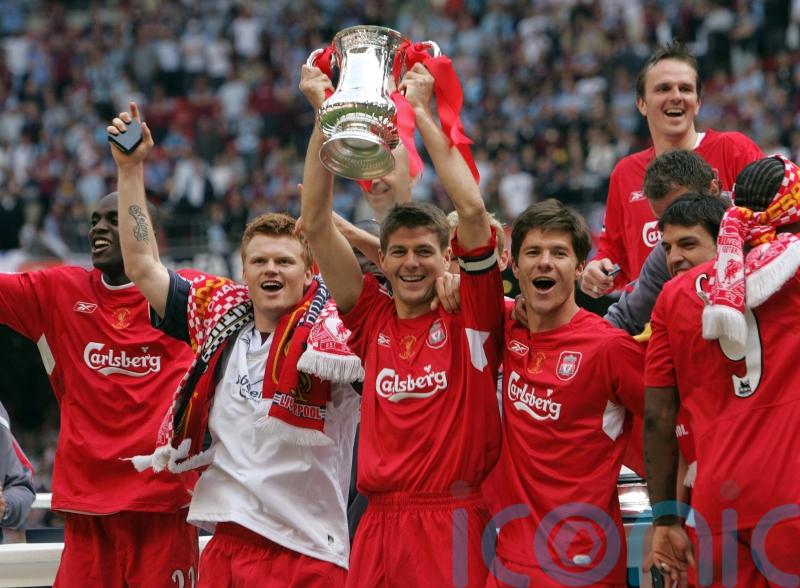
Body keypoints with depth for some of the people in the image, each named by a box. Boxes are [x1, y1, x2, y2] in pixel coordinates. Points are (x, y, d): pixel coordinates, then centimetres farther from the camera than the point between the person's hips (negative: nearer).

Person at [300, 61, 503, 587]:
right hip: (380, 524, 4)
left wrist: (421, 112, -6)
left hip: (455, 523, -3)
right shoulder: (373, 318, 10)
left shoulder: (470, 317, 2)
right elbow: (317, 223, 6)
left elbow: (472, 210, -9)